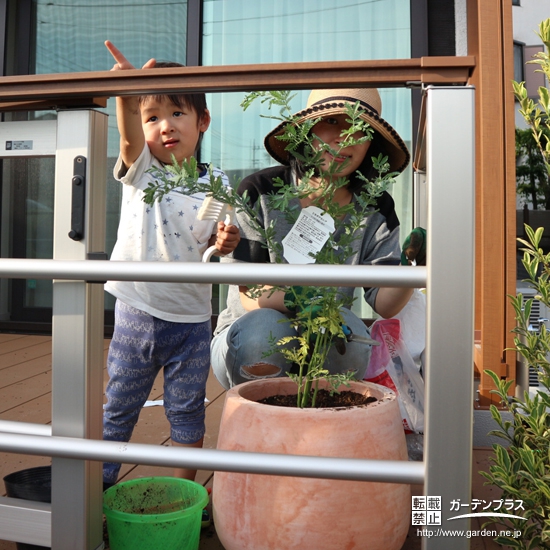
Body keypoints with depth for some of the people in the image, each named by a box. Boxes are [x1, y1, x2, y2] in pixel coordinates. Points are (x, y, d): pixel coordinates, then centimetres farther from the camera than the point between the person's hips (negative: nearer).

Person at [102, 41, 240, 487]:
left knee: (187, 412, 14)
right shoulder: (141, 172, -3)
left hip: (191, 320, 0)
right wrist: (127, 96, -45)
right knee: (118, 409, 15)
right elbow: (130, 140, -26)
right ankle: (99, 489, 36)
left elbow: (211, 246, 7)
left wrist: (225, 243, -16)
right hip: (136, 315, 0)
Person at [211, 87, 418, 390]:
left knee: (346, 327, -30)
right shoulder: (259, 193, -13)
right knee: (264, 328, -34)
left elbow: (384, 303, -12)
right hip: (247, 338, -2)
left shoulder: (375, 209, -3)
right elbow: (250, 296, -19)